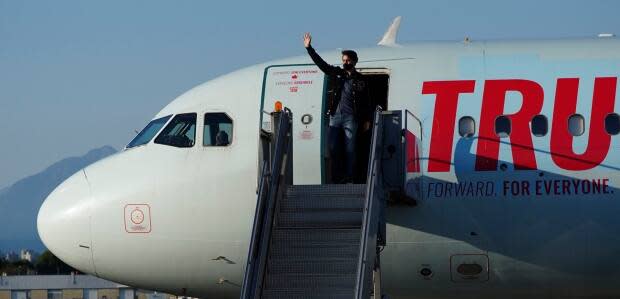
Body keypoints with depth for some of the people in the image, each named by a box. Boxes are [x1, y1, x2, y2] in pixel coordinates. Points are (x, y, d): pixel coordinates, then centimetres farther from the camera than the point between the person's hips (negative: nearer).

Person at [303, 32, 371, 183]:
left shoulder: (360, 80, 4)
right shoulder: (337, 73, 9)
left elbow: (366, 101, 6)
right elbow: (320, 63, 7)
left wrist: (367, 120, 2)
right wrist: (309, 48, 0)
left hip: (350, 118, -3)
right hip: (335, 116, 3)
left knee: (350, 150, -3)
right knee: (333, 148, -2)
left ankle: (348, 178, 0)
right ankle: (336, 178, 3)